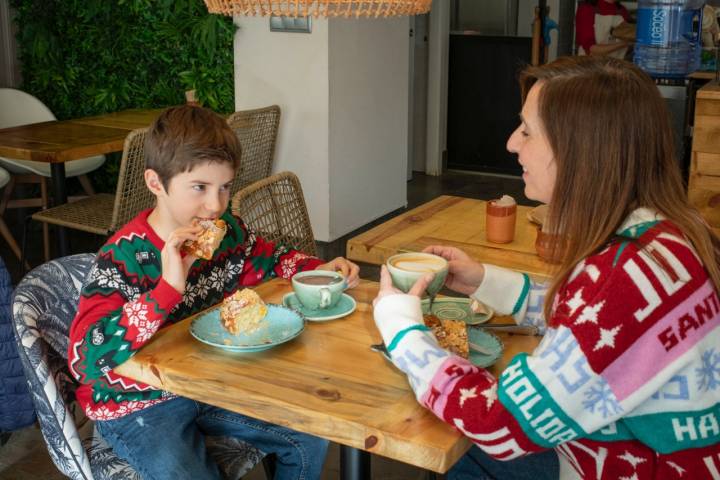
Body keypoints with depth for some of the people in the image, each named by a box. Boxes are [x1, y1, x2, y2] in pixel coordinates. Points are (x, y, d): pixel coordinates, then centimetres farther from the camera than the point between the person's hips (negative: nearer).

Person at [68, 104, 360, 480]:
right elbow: (86, 360, -36)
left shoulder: (226, 230, -7)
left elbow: (272, 260, 15)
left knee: (310, 438, 5)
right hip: (138, 406, -6)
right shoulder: (122, 257, -26)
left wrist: (320, 269, -5)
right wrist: (170, 286, -42)